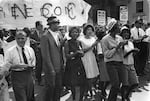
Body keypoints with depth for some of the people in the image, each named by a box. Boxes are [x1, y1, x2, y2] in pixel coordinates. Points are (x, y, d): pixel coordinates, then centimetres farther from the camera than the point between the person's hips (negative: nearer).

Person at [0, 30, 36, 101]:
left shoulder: (30, 50, 2)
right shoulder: (10, 51, -9)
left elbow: (33, 64, 7)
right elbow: (6, 66, -7)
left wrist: (26, 66, -11)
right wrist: (15, 66, -22)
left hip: (29, 75, 4)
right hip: (17, 77, -4)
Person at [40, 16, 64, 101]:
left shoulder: (58, 35, 9)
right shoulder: (45, 36, -14)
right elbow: (46, 55, -16)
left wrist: (62, 64, 10)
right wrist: (51, 69, -16)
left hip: (59, 67, 7)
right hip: (51, 68, -6)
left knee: (58, 87, 14)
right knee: (50, 87, 5)